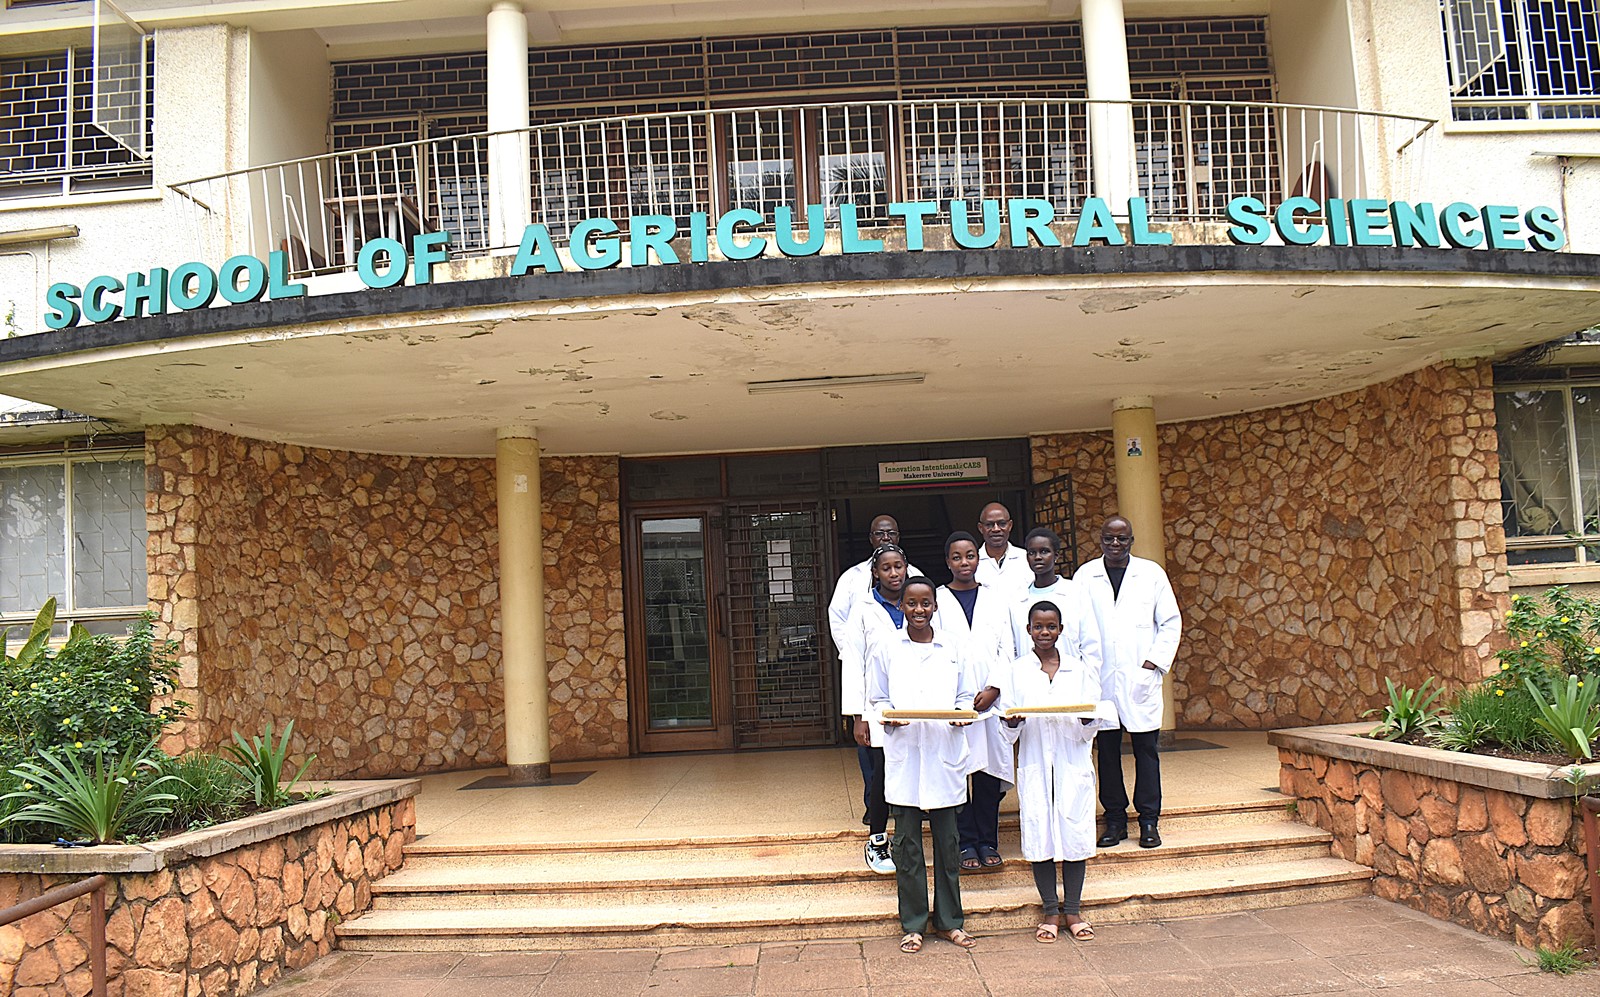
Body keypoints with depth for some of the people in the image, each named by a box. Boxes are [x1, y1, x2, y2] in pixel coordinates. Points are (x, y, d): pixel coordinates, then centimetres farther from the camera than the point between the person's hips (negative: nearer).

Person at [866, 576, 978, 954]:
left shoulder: (952, 650, 10)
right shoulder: (886, 649, 5)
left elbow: (965, 696, 13)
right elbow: (876, 699, 7)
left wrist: (962, 714, -8)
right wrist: (887, 717, -13)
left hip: (944, 756, 1)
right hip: (904, 756, -1)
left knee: (947, 841, 6)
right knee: (907, 844, 3)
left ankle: (950, 920, 19)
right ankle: (913, 925, 14)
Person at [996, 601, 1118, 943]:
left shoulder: (1080, 669, 6)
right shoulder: (1015, 672, 4)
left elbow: (1089, 731, 5)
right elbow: (1008, 731, 2)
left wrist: (1088, 720, -17)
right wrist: (1013, 723, -20)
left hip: (1073, 765, 1)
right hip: (1035, 767, 0)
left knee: (1075, 832, 3)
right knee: (1040, 835, 1)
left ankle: (1073, 909, 17)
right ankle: (1050, 911, 16)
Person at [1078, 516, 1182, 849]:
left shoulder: (1152, 573, 6)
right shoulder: (1085, 576, 5)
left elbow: (1171, 622, 7)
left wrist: (1154, 662, -2)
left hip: (1140, 678, 0)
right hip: (1100, 679, 1)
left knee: (1146, 749, 2)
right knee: (1107, 749, 5)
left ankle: (1149, 821, 11)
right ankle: (1115, 820, 14)